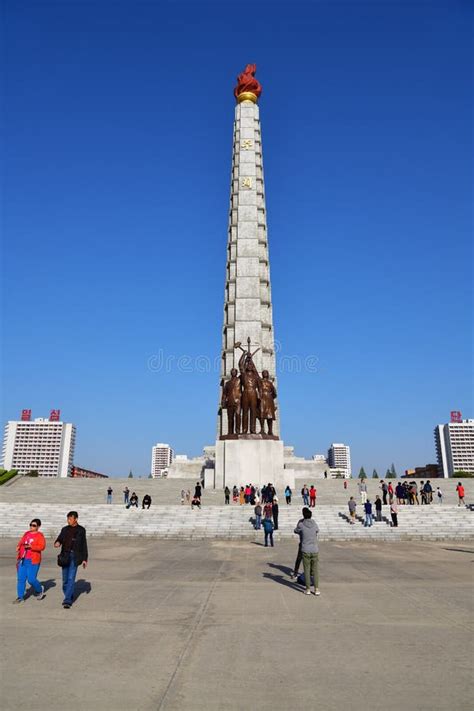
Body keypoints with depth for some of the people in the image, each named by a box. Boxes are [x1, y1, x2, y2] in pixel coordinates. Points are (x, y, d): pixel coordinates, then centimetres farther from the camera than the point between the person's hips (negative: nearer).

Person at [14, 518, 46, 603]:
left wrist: (31, 546, -24)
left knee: (31, 579, -7)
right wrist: (18, 547, 2)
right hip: (23, 560, 6)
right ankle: (20, 597, 17)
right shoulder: (26, 534, 14)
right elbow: (21, 541, 24)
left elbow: (42, 546, -16)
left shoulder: (39, 535, -6)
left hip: (33, 561, -6)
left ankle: (40, 590, 21)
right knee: (20, 578, 4)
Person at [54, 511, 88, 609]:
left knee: (71, 578, -10)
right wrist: (57, 543, -21)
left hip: (75, 557, -4)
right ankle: (69, 597, 29)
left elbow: (84, 545, 3)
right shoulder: (65, 529, 10)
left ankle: (67, 601, -8)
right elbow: (59, 539, 5)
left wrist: (85, 559, 1)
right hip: (65, 556, 4)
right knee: (65, 579, 9)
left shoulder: (81, 530, 1)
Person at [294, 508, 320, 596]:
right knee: (315, 570, 9)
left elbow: (296, 531, 15)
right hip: (315, 550, 2)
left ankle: (308, 589, 11)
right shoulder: (315, 524, 0)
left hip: (305, 551, -1)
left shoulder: (301, 525, -6)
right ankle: (316, 589, 9)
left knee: (307, 570, 7)